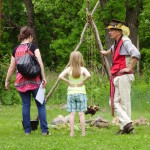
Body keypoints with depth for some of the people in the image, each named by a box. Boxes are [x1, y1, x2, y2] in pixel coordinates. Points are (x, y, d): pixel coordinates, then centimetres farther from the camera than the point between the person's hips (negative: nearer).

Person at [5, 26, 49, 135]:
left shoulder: (16, 49, 8)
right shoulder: (33, 46, -3)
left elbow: (11, 67, 12)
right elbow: (40, 62, -12)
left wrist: (7, 81, 22)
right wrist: (43, 77, -10)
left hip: (21, 81, 3)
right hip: (34, 80, -3)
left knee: (25, 105, 10)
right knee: (41, 105, 3)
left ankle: (27, 130, 10)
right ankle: (44, 130, 0)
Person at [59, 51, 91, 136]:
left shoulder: (69, 69, 0)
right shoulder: (83, 69, -4)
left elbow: (60, 76, -12)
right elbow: (88, 75, -23)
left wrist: (68, 82, -3)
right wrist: (83, 82, -9)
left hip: (71, 93, 1)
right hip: (81, 92, -1)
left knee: (72, 113, 1)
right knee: (81, 113, -1)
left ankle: (72, 132, -3)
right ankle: (83, 132, -2)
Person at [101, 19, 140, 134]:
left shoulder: (125, 42, -12)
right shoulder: (116, 44, 16)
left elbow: (136, 54, -27)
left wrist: (130, 68, -22)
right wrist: (106, 52, 57)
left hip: (124, 76, -9)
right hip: (116, 77, 9)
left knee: (125, 102, -7)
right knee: (114, 102, 3)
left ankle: (126, 126, -6)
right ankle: (126, 123, -1)